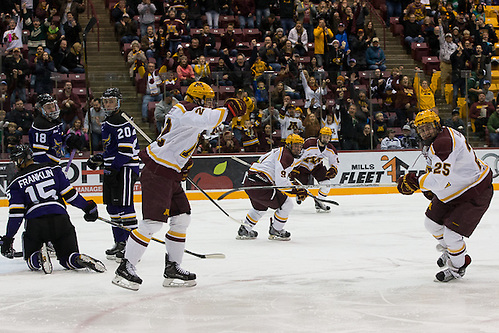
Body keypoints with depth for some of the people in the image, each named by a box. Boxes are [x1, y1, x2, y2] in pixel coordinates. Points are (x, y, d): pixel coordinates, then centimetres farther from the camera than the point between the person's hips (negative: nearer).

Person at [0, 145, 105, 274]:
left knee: (32, 262, 19)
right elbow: (69, 194, 6)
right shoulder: (52, 170, 9)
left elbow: (16, 214, 0)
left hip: (35, 224, -1)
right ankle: (80, 260, -21)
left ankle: (38, 259, -18)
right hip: (60, 219, 1)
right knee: (68, 257, 14)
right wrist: (88, 207, 16)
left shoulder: (16, 182, 6)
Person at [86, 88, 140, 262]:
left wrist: (113, 169, -22)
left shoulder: (122, 122, -14)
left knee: (124, 206, -14)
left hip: (125, 168, -10)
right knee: (112, 206, 12)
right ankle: (120, 243, 19)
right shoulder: (107, 123, 19)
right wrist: (99, 159, 15)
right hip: (112, 169, 10)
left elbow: (126, 151, -20)